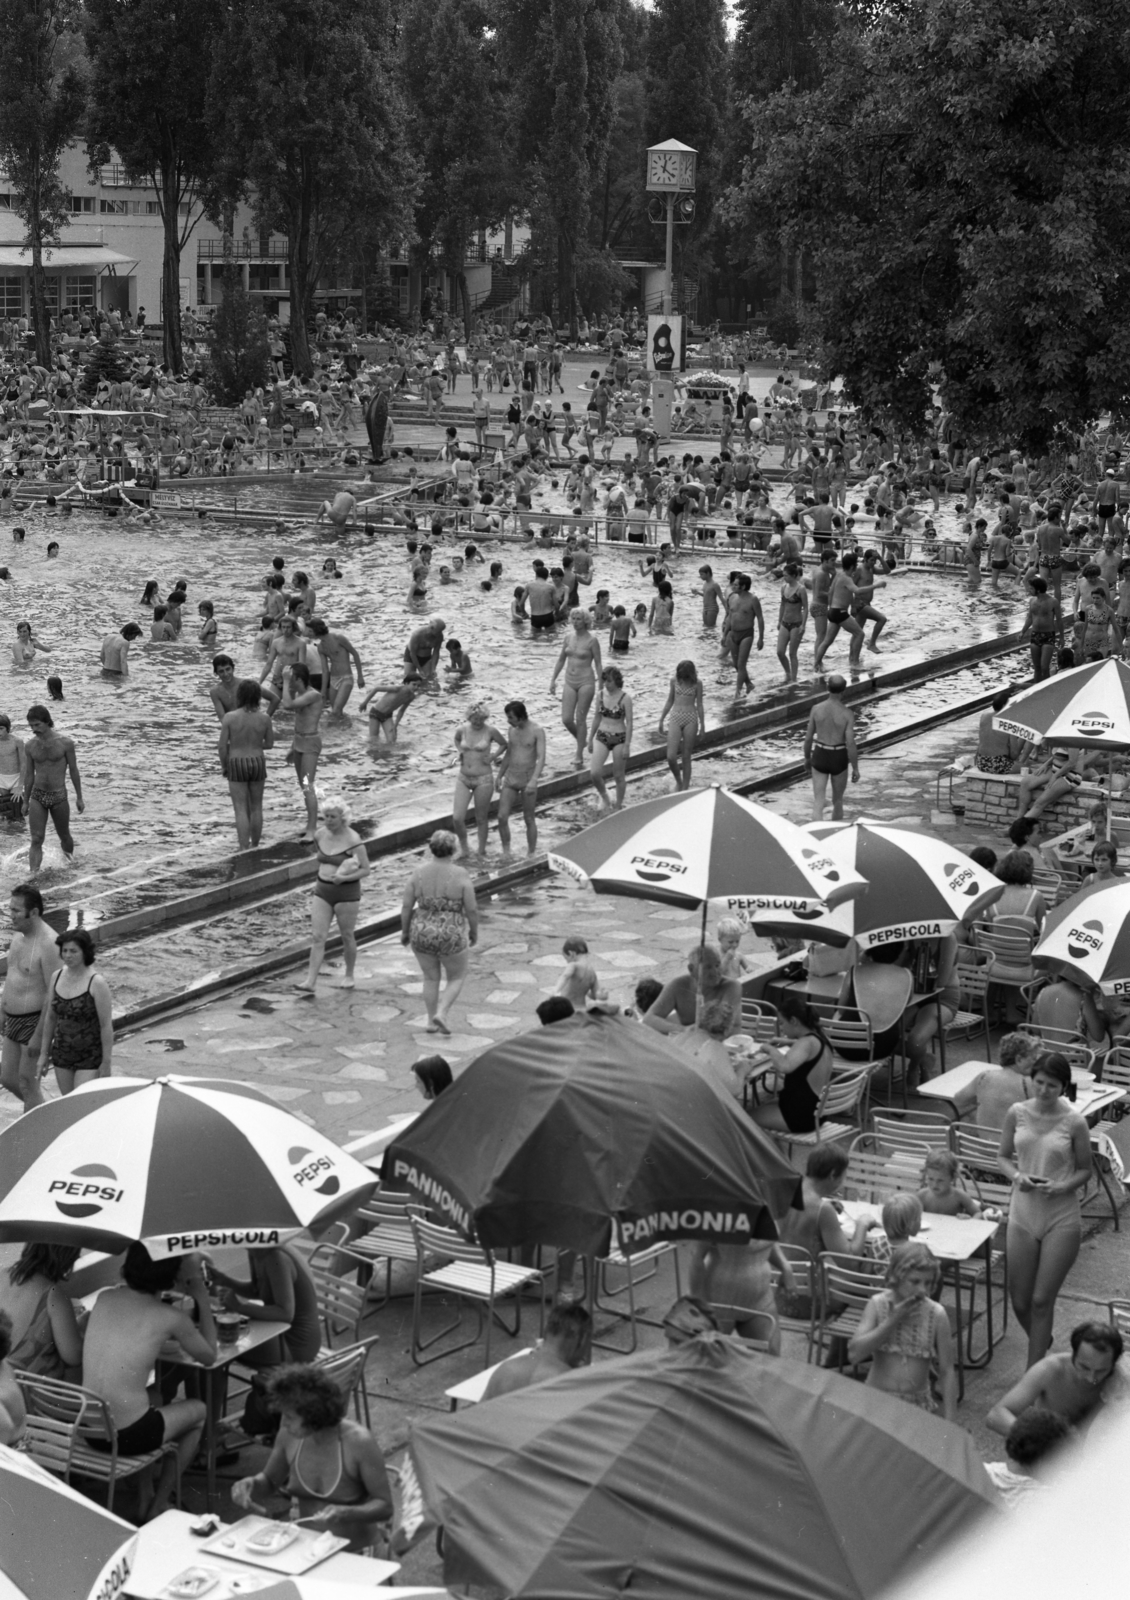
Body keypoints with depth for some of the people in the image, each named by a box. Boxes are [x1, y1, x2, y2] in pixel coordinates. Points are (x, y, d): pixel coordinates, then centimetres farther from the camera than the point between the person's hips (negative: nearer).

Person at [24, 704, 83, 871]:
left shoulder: (65, 743, -8)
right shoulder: (30, 746, 0)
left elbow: (73, 770, 1)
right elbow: (30, 775, 10)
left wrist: (79, 797, 5)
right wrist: (26, 801, 15)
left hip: (59, 797, -1)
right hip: (37, 796, 1)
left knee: (64, 836, 14)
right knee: (36, 840, -10)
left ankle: (70, 863, 42)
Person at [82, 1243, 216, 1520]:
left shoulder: (105, 1298, 2)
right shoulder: (171, 1317, -12)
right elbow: (208, 1357, 6)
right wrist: (203, 1301, 10)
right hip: (128, 1436, -5)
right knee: (198, 1411, 25)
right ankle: (156, 1507, 26)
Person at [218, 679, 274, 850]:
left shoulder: (229, 717, -12)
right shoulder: (264, 718, -6)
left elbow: (222, 746, -10)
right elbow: (269, 744, 4)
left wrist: (223, 766, 5)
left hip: (236, 764, -2)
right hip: (258, 762, 2)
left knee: (241, 809, 2)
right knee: (256, 807, 16)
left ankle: (244, 849, -2)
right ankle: (254, 846, 25)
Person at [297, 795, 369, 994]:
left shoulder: (353, 840, -16)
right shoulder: (319, 835, 0)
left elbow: (365, 869, -13)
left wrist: (344, 878, -26)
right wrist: (324, 875, 9)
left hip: (346, 892, -5)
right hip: (322, 891, 5)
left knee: (347, 936, 10)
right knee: (317, 937, -4)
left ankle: (349, 976, 30)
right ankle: (310, 982, -7)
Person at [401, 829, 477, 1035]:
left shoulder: (419, 872, -7)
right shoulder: (460, 875, -13)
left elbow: (406, 906, -4)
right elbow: (472, 909, -9)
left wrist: (405, 931, 10)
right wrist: (474, 932, 7)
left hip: (422, 933, 3)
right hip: (451, 936, -3)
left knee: (431, 978, 23)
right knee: (456, 978, 18)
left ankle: (431, 1022, 23)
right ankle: (441, 1014, -1)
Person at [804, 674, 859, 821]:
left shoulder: (816, 709, -9)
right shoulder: (848, 714, -17)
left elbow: (808, 738, 0)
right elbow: (850, 744, -17)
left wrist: (807, 757, 18)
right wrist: (855, 769, -6)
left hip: (820, 757, 1)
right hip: (838, 760, -1)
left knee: (818, 803, 3)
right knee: (838, 800, 21)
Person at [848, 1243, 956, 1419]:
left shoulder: (937, 1314, -7)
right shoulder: (877, 1305, -7)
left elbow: (947, 1371, -3)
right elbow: (854, 1354, -17)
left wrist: (949, 1425, -7)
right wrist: (892, 1321, -19)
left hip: (918, 1405, 0)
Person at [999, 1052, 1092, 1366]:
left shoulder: (1074, 1123, -9)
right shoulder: (1017, 1114, -2)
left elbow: (1085, 1169, 1)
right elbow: (1003, 1156, 9)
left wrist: (1062, 1187, -18)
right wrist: (1017, 1177, -12)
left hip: (1061, 1219, -3)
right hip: (1023, 1214, 3)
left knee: (1041, 1300, -2)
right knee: (1020, 1301, 9)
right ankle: (1042, 1344, 40)